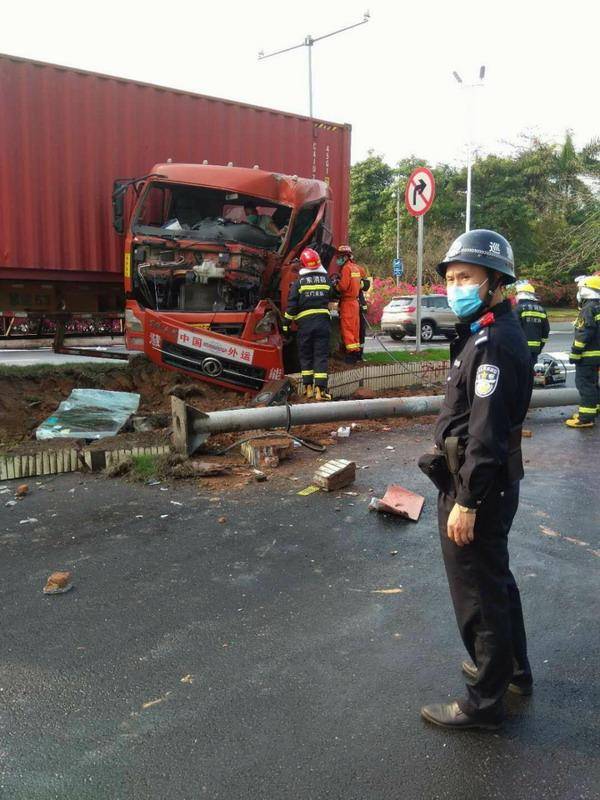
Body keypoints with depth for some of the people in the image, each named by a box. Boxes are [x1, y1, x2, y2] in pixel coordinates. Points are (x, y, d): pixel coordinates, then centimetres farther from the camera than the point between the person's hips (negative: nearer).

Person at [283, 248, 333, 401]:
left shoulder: (299, 282, -3)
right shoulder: (326, 279, 5)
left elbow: (292, 305, -5)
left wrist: (287, 323, 1)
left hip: (305, 322, -1)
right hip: (323, 320, 1)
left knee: (305, 355, 11)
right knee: (321, 355, 0)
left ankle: (308, 388, 13)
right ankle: (320, 389, -7)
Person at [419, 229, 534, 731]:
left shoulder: (493, 343, -22)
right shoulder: (489, 333, 11)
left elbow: (487, 432, -26)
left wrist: (467, 502, -23)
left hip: (478, 488, -10)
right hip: (493, 483, 10)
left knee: (478, 594, 4)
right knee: (496, 579, 24)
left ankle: (484, 702, 22)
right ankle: (514, 669, 43)